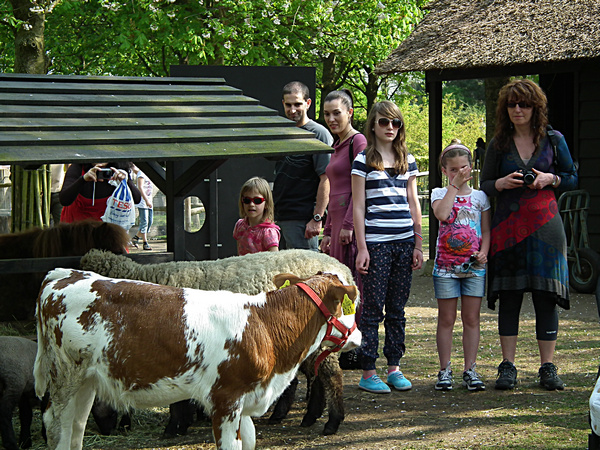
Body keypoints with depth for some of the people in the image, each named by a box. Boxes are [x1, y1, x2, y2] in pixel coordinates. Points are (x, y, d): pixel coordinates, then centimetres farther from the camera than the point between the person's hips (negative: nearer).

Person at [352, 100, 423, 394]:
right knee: (373, 309, -3)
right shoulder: (364, 160, 0)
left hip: (404, 242, 4)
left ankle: (394, 368, 14)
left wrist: (418, 245, 10)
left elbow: (413, 204, 15)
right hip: (376, 243, -4)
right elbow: (358, 207, -2)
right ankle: (368, 373, 1)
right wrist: (362, 248, -8)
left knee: (397, 309, 8)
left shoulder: (408, 160, 13)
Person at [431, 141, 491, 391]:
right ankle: (445, 371, 7)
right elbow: (442, 214, -18)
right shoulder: (440, 194, 4)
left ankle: (470, 370, 8)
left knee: (471, 319, 3)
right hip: (446, 264, -1)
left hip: (474, 266, 2)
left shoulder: (480, 197, 9)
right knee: (446, 319, 2)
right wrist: (454, 186, -12)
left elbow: (486, 230, 9)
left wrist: (483, 252, -8)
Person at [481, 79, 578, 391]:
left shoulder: (553, 140, 5)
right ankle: (508, 366, 6)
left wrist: (550, 179, -8)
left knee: (545, 297, -1)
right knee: (509, 297, 1)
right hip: (507, 227, 1)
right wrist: (502, 184, -10)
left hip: (544, 225, -1)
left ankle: (548, 367, 5)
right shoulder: (498, 144, 7)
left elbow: (571, 178, 11)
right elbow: (484, 185, 11)